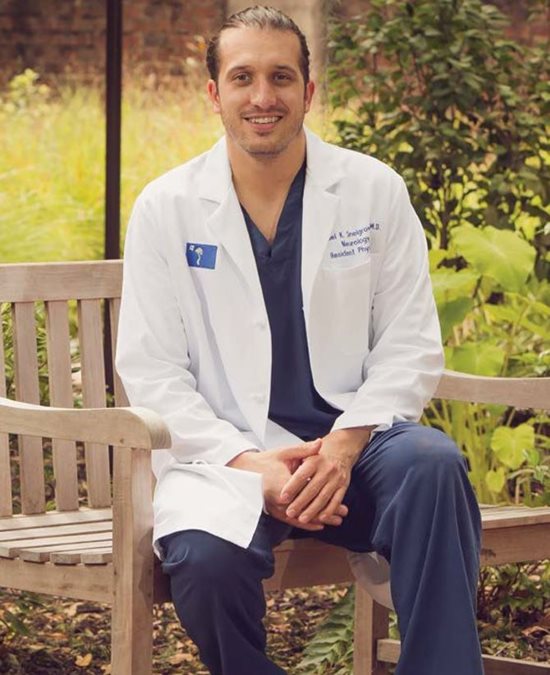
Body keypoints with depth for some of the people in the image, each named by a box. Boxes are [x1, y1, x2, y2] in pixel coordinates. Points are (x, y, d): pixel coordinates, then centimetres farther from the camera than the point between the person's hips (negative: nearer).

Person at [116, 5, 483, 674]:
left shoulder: (374, 190, 5)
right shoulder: (165, 209, 3)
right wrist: (251, 465, -15)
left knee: (432, 465, -33)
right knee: (207, 561, -33)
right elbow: (151, 372, 0)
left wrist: (344, 445, -15)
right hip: (227, 453, -1)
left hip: (354, 440, 1)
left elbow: (409, 345, 3)